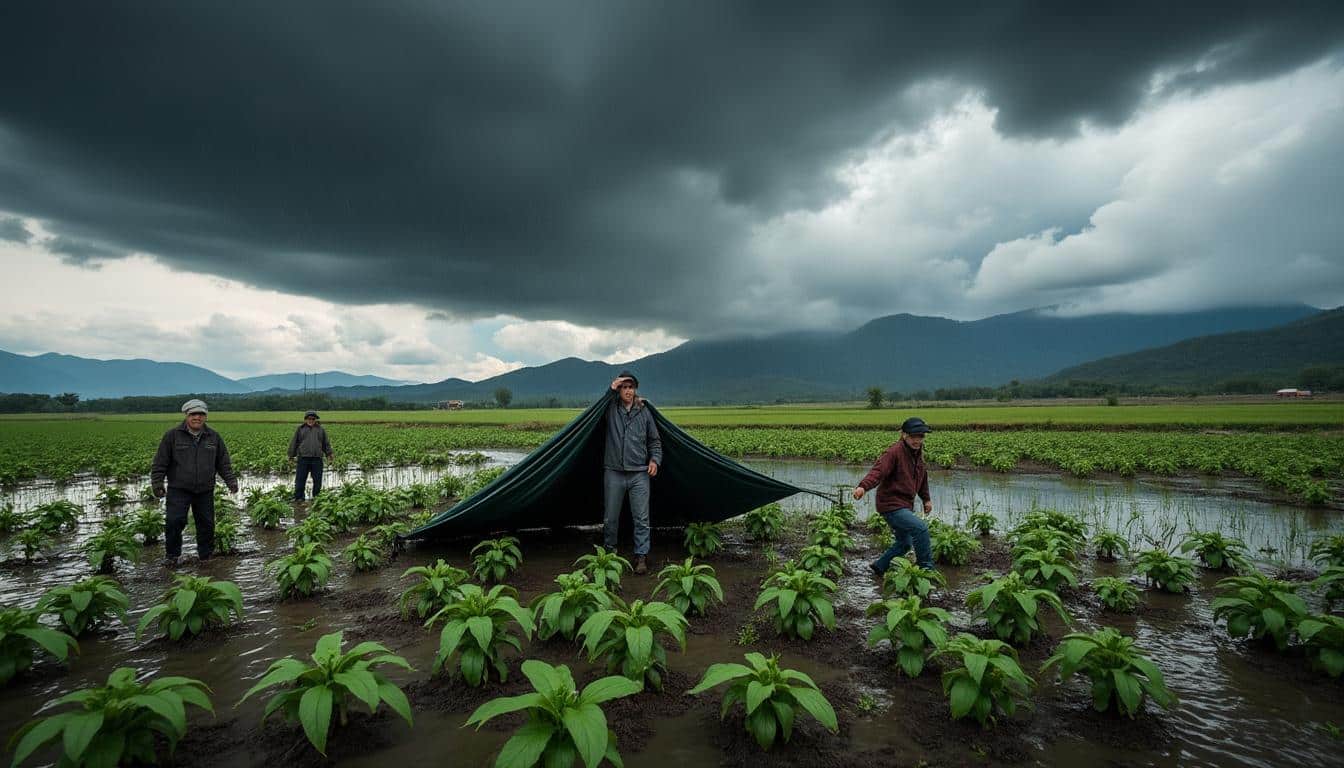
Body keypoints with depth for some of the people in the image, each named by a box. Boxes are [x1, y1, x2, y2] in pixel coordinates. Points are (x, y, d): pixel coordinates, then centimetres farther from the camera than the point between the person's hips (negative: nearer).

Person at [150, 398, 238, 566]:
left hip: (205, 491, 2)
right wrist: (157, 483, -5)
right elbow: (160, 463, 1)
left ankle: (206, 555, 19)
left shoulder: (214, 437, 7)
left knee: (206, 523, 6)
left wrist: (231, 481, 3)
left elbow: (224, 463, 11)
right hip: (179, 489, -2)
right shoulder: (172, 435, -1)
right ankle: (172, 555, 11)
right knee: (175, 521, -8)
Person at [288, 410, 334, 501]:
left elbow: (326, 443, 19)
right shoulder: (300, 429, 11)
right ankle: (298, 497, 6)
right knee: (300, 479, 0)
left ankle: (316, 497, 13)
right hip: (303, 458, -1)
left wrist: (329, 454, 11)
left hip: (317, 459, 1)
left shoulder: (320, 429, 16)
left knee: (317, 480, 4)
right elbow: (294, 443, 11)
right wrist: (292, 455, 8)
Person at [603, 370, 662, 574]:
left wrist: (655, 459, -1)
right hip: (613, 473, 0)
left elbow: (655, 441, 13)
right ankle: (609, 552, 28)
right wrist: (610, 390, -9)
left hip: (639, 474, 0)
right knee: (610, 517, 10)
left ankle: (641, 556, 9)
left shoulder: (644, 412, 7)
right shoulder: (610, 409, 5)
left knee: (641, 518, 0)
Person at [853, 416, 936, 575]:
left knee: (904, 544, 18)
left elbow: (922, 477, 24)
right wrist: (863, 486, -50)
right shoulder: (894, 452, -19)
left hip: (905, 506, 9)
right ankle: (926, 568, -7)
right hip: (891, 506, -9)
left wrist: (926, 499, 28)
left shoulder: (917, 452, 8)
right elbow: (878, 471, -33)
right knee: (921, 528, -23)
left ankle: (879, 566, 34)